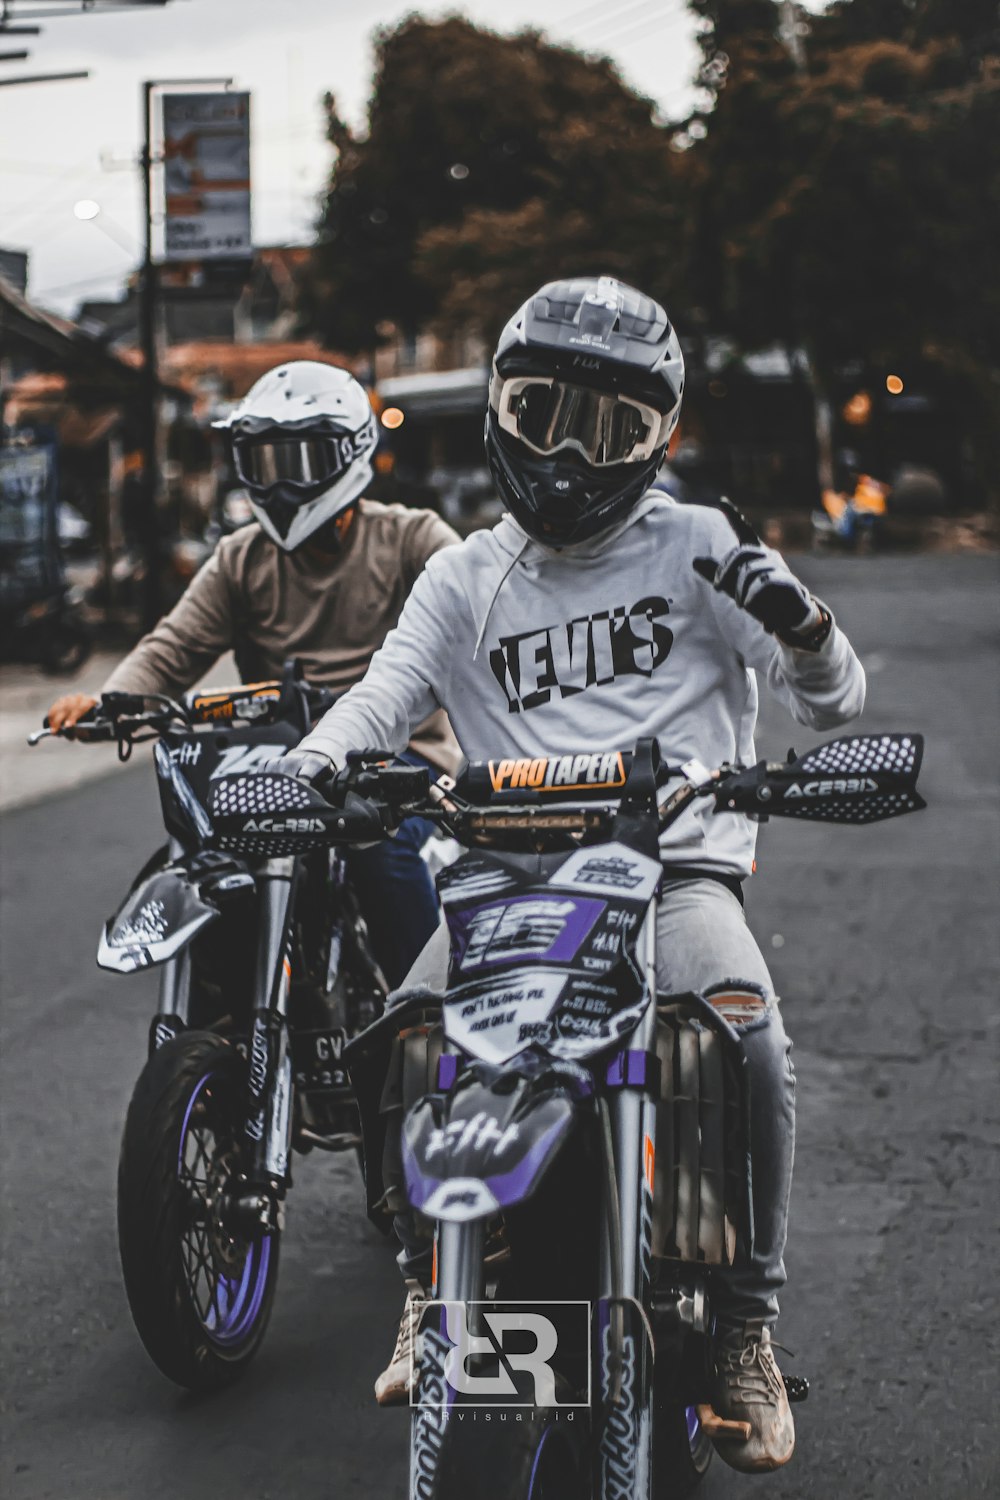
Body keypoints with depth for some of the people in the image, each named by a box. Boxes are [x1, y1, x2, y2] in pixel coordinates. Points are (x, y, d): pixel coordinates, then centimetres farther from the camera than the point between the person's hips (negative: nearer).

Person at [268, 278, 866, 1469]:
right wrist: (300, 771, -17)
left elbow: (830, 700, 8)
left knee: (750, 1037, -30)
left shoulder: (695, 546, 12)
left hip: (678, 865, -1)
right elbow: (383, 696, 5)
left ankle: (745, 1330, -11)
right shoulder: (465, 578, 18)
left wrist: (802, 623, -15)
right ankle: (431, 1298, -2)